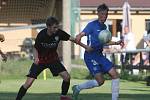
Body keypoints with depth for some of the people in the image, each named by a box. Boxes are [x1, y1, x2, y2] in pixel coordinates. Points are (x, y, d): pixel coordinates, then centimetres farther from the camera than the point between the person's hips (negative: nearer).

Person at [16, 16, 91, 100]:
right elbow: (36, 49, -12)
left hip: (53, 59, 3)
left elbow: (71, 39, -15)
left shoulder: (59, 33, -19)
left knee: (67, 77, -10)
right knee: (29, 83, -13)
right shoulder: (41, 35, -25)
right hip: (40, 60, -3)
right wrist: (36, 58, -31)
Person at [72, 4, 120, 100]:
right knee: (100, 81, -14)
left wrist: (117, 43, 25)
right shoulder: (92, 25, -10)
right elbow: (78, 37, -17)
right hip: (91, 55, -8)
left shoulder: (104, 27, 14)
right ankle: (78, 88, 7)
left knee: (115, 75, -5)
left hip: (100, 55, 8)